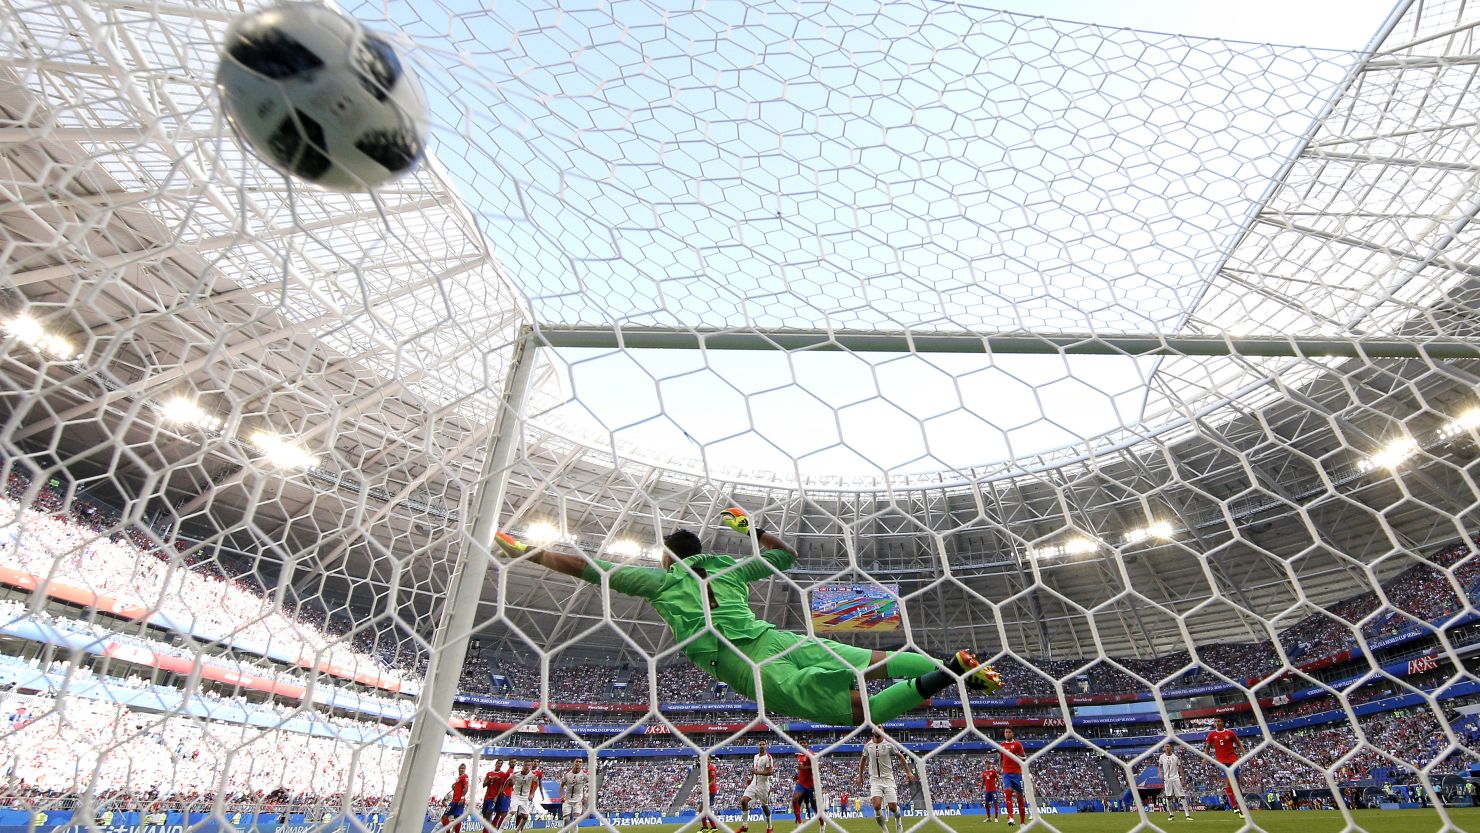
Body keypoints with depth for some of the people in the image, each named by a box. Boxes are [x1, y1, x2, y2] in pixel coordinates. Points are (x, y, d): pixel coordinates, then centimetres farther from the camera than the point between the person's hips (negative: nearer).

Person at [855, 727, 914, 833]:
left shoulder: (889, 744, -8)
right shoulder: (868, 745, -2)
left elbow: (900, 756, 6)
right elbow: (863, 760, 15)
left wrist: (908, 772, 3)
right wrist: (860, 776, 20)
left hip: (888, 778, 0)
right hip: (875, 779, 1)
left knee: (893, 807, -5)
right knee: (877, 806, -18)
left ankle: (898, 818, 33)